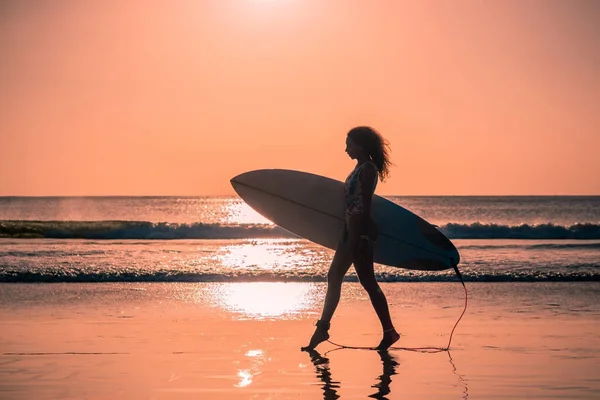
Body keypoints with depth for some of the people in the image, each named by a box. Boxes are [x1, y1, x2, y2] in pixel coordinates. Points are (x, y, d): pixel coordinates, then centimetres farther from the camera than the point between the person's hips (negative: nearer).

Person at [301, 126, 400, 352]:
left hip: (360, 231, -10)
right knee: (334, 277, 9)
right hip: (353, 230, 10)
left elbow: (364, 205, -18)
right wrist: (350, 235, 17)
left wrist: (355, 237, -22)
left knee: (367, 281, -8)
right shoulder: (360, 168, 16)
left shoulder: (368, 168, -12)